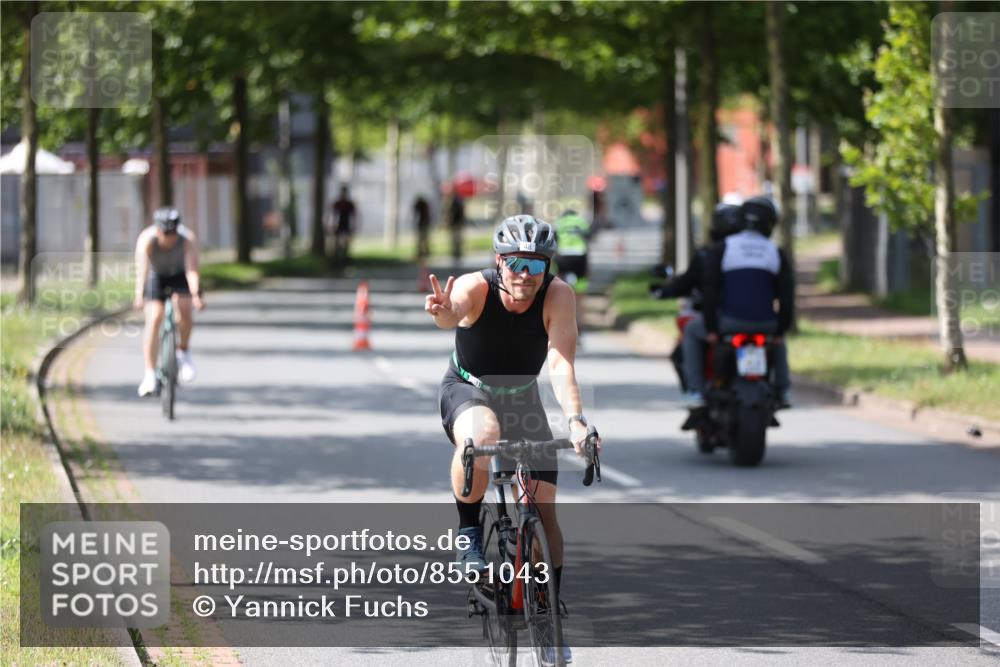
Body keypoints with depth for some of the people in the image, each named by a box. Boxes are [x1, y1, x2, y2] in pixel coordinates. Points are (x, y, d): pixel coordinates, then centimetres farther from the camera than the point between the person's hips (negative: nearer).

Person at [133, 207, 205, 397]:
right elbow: (142, 269, -44)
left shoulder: (188, 238, -31)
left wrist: (196, 295, -56)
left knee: (184, 308, -26)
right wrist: (139, 295, -59)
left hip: (180, 274, 0)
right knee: (154, 318, -17)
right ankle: (149, 374, -16)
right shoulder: (147, 239, -32)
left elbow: (192, 270, -39)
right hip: (156, 275, 0)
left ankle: (183, 351, 0)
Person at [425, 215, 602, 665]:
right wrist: (444, 315, -77)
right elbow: (451, 311, -51)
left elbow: (561, 364, -35)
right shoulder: (475, 288, -28)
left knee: (543, 510, -8)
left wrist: (575, 420, -51)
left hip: (522, 398, 2)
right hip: (467, 390, -2)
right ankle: (468, 530, -15)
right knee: (481, 435, -39)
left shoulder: (558, 295, -25)